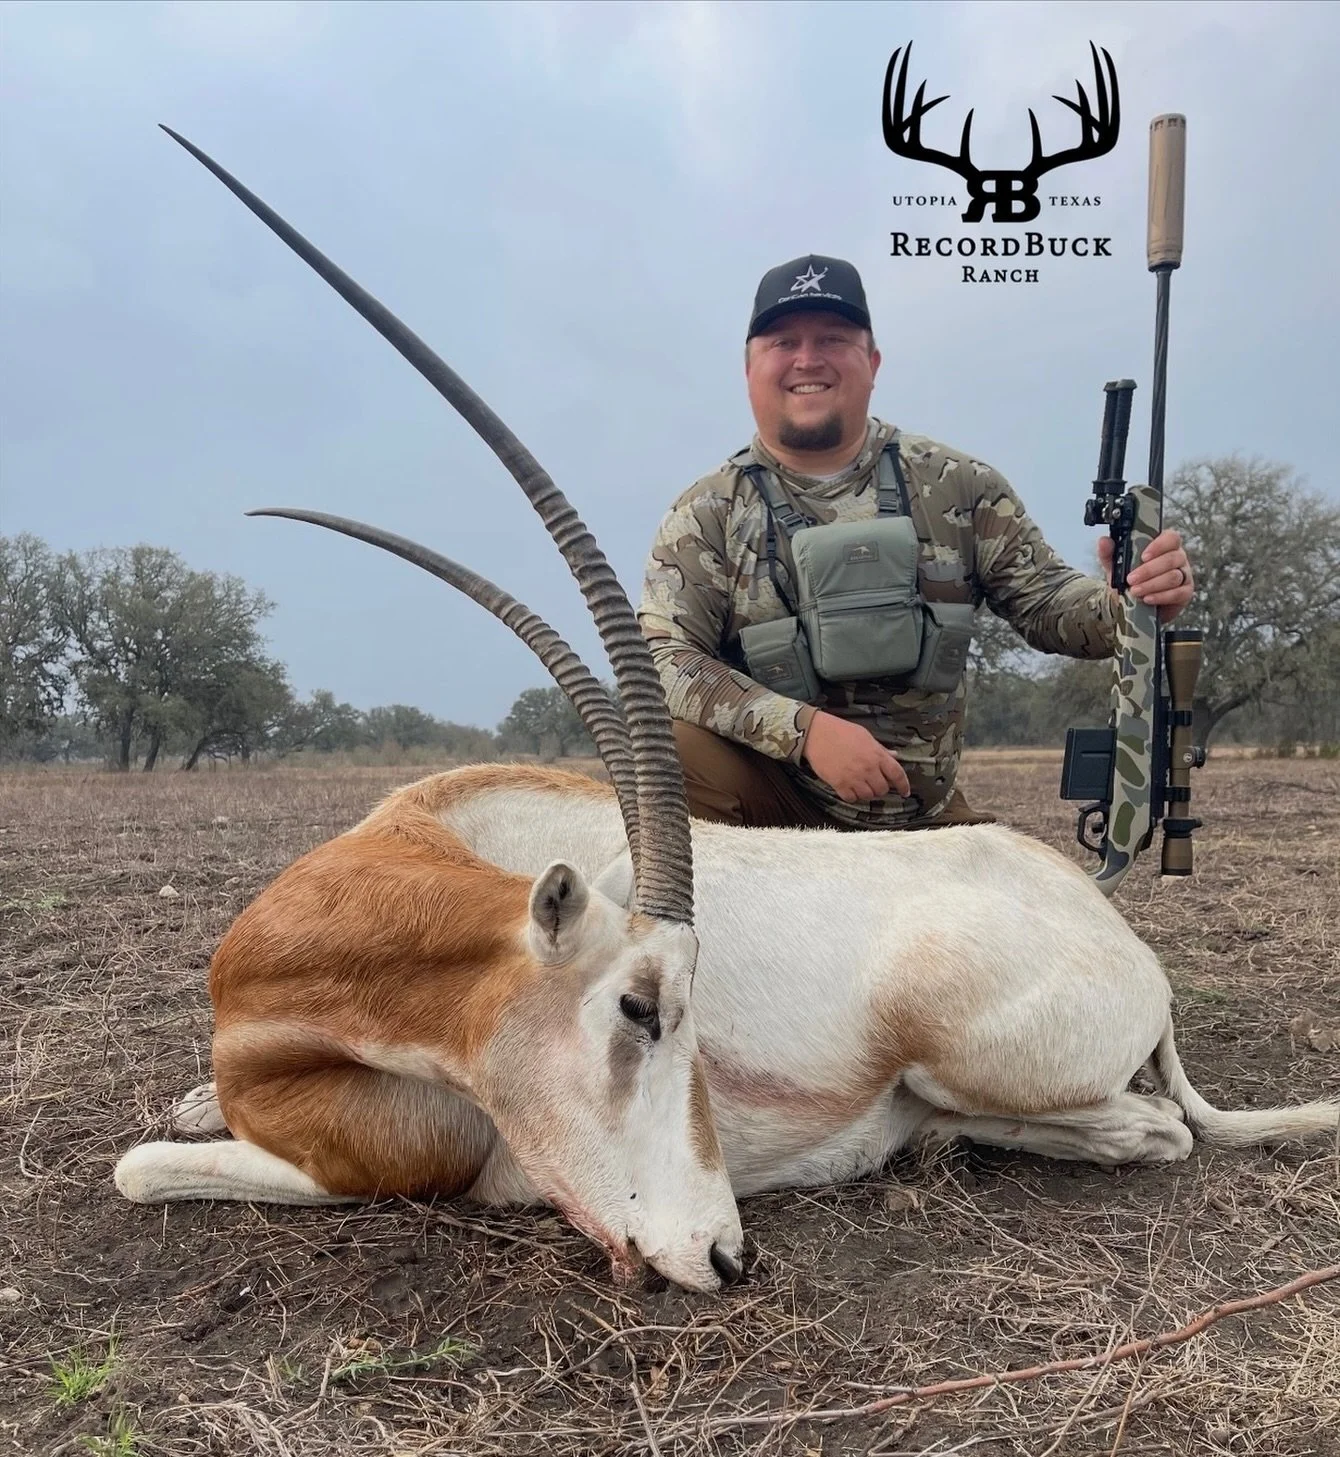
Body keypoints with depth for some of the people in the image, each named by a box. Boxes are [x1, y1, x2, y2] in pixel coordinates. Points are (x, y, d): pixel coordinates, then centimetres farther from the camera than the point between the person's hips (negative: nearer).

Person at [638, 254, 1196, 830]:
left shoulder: (957, 486, 2)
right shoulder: (707, 513, -3)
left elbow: (1043, 602, 3)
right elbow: (663, 660, -12)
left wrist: (1130, 602, -21)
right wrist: (807, 729, -26)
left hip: (922, 815, 3)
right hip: (771, 800, -2)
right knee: (671, 745, -30)